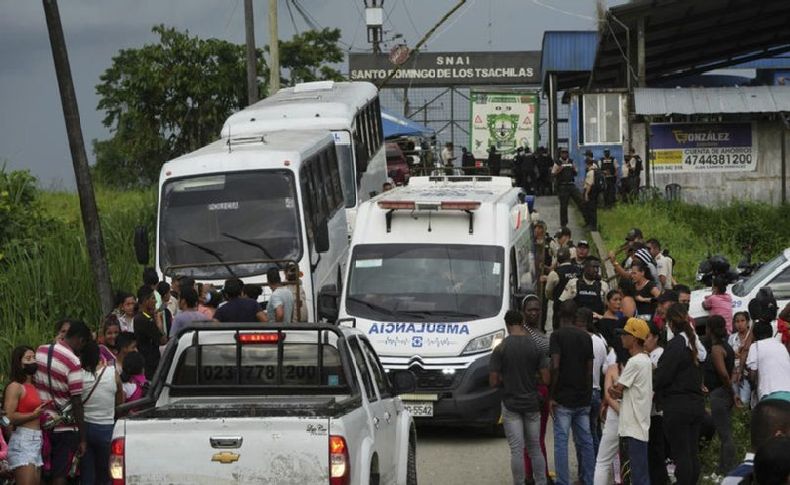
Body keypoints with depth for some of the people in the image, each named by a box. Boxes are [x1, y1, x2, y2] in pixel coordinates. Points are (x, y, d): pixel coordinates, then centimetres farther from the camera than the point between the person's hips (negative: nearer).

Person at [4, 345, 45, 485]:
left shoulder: (33, 387, 17)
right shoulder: (15, 387, -7)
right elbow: (8, 417, -16)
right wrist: (33, 415, -18)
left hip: (36, 441, 9)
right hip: (22, 440, -9)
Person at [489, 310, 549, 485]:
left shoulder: (500, 349, -9)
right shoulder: (536, 346, -4)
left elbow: (493, 382, -9)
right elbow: (546, 378, -6)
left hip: (511, 404, -2)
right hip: (532, 404, 2)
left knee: (517, 450, 0)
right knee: (535, 448, 13)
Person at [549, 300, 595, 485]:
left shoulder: (557, 335, -9)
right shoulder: (586, 337, 7)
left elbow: (555, 366, -17)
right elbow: (590, 369, 9)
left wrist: (551, 396, -11)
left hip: (563, 399, -5)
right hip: (583, 398, 5)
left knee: (561, 441, -3)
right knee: (585, 440, 11)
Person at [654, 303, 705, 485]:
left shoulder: (675, 345, -15)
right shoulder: (694, 343, 9)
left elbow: (661, 377, -14)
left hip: (677, 406, -8)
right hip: (697, 403, 8)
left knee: (680, 454, -5)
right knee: (692, 453, 12)